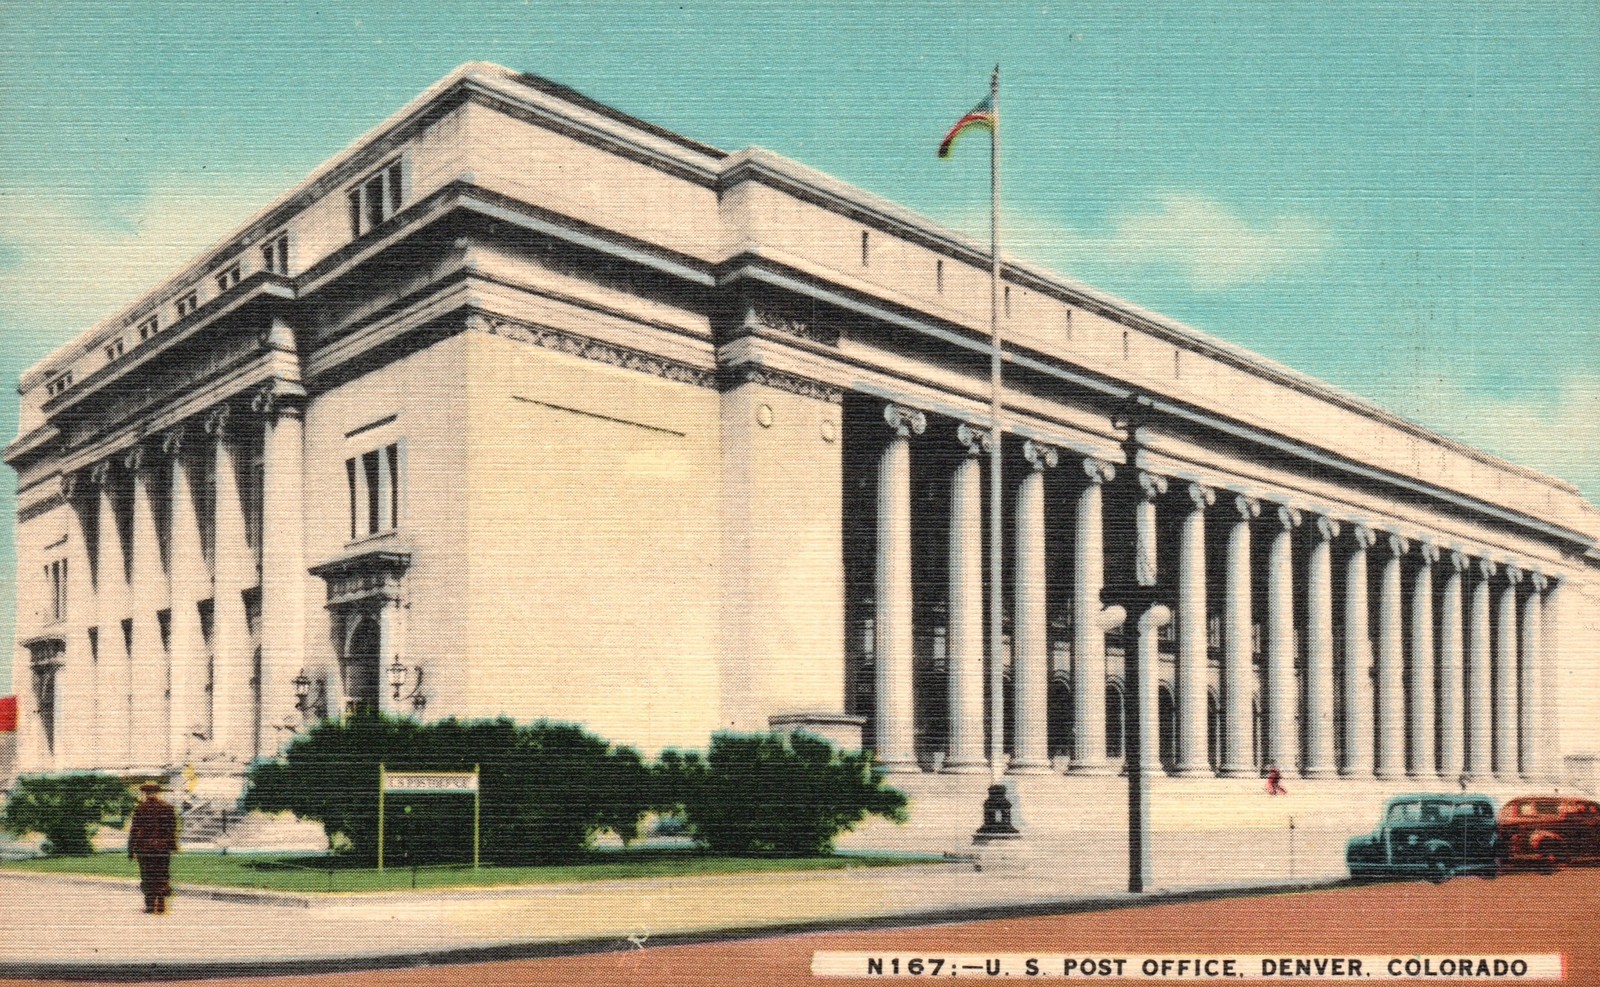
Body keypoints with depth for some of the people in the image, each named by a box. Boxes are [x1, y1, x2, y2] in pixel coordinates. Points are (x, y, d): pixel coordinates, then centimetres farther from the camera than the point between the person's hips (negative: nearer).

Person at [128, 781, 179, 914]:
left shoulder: (139, 809, -5)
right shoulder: (168, 808, 1)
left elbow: (134, 830, -3)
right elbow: (172, 829, 3)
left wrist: (131, 849, 2)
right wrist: (172, 845, 10)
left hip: (144, 848, -2)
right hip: (163, 848, 2)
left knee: (147, 877, 5)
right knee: (162, 876, 7)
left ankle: (150, 906, 3)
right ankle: (161, 905, 5)